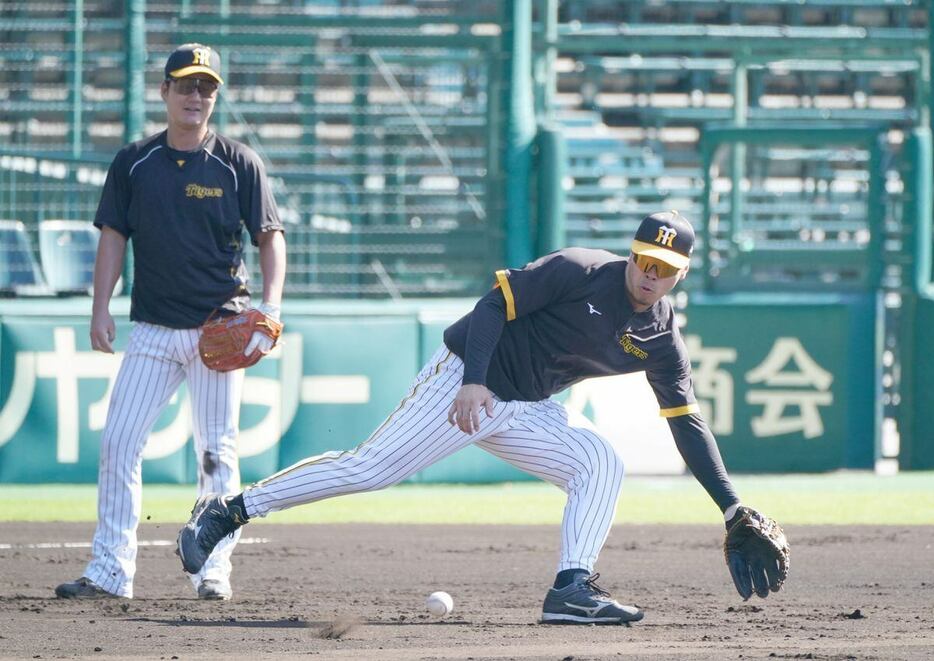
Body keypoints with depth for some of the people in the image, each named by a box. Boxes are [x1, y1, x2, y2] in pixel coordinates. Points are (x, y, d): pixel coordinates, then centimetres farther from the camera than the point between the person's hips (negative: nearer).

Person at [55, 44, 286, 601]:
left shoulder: (239, 164, 0)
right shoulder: (133, 163, 6)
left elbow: (271, 238, 0)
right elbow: (114, 237, 8)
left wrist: (270, 312, -12)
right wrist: (101, 308, -2)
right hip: (154, 328, 2)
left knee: (217, 450, -1)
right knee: (119, 442, -6)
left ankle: (214, 570, 6)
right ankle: (111, 571, -3)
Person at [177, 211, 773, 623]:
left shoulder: (662, 341, 0)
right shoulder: (580, 273, -17)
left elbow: (688, 423, 4)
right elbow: (494, 306, -18)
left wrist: (732, 507, -1)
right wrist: (475, 381, -32)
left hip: (525, 410, 6)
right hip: (466, 383, -6)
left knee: (601, 462, -12)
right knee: (368, 469, -13)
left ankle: (572, 589, -20)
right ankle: (228, 512, -7)